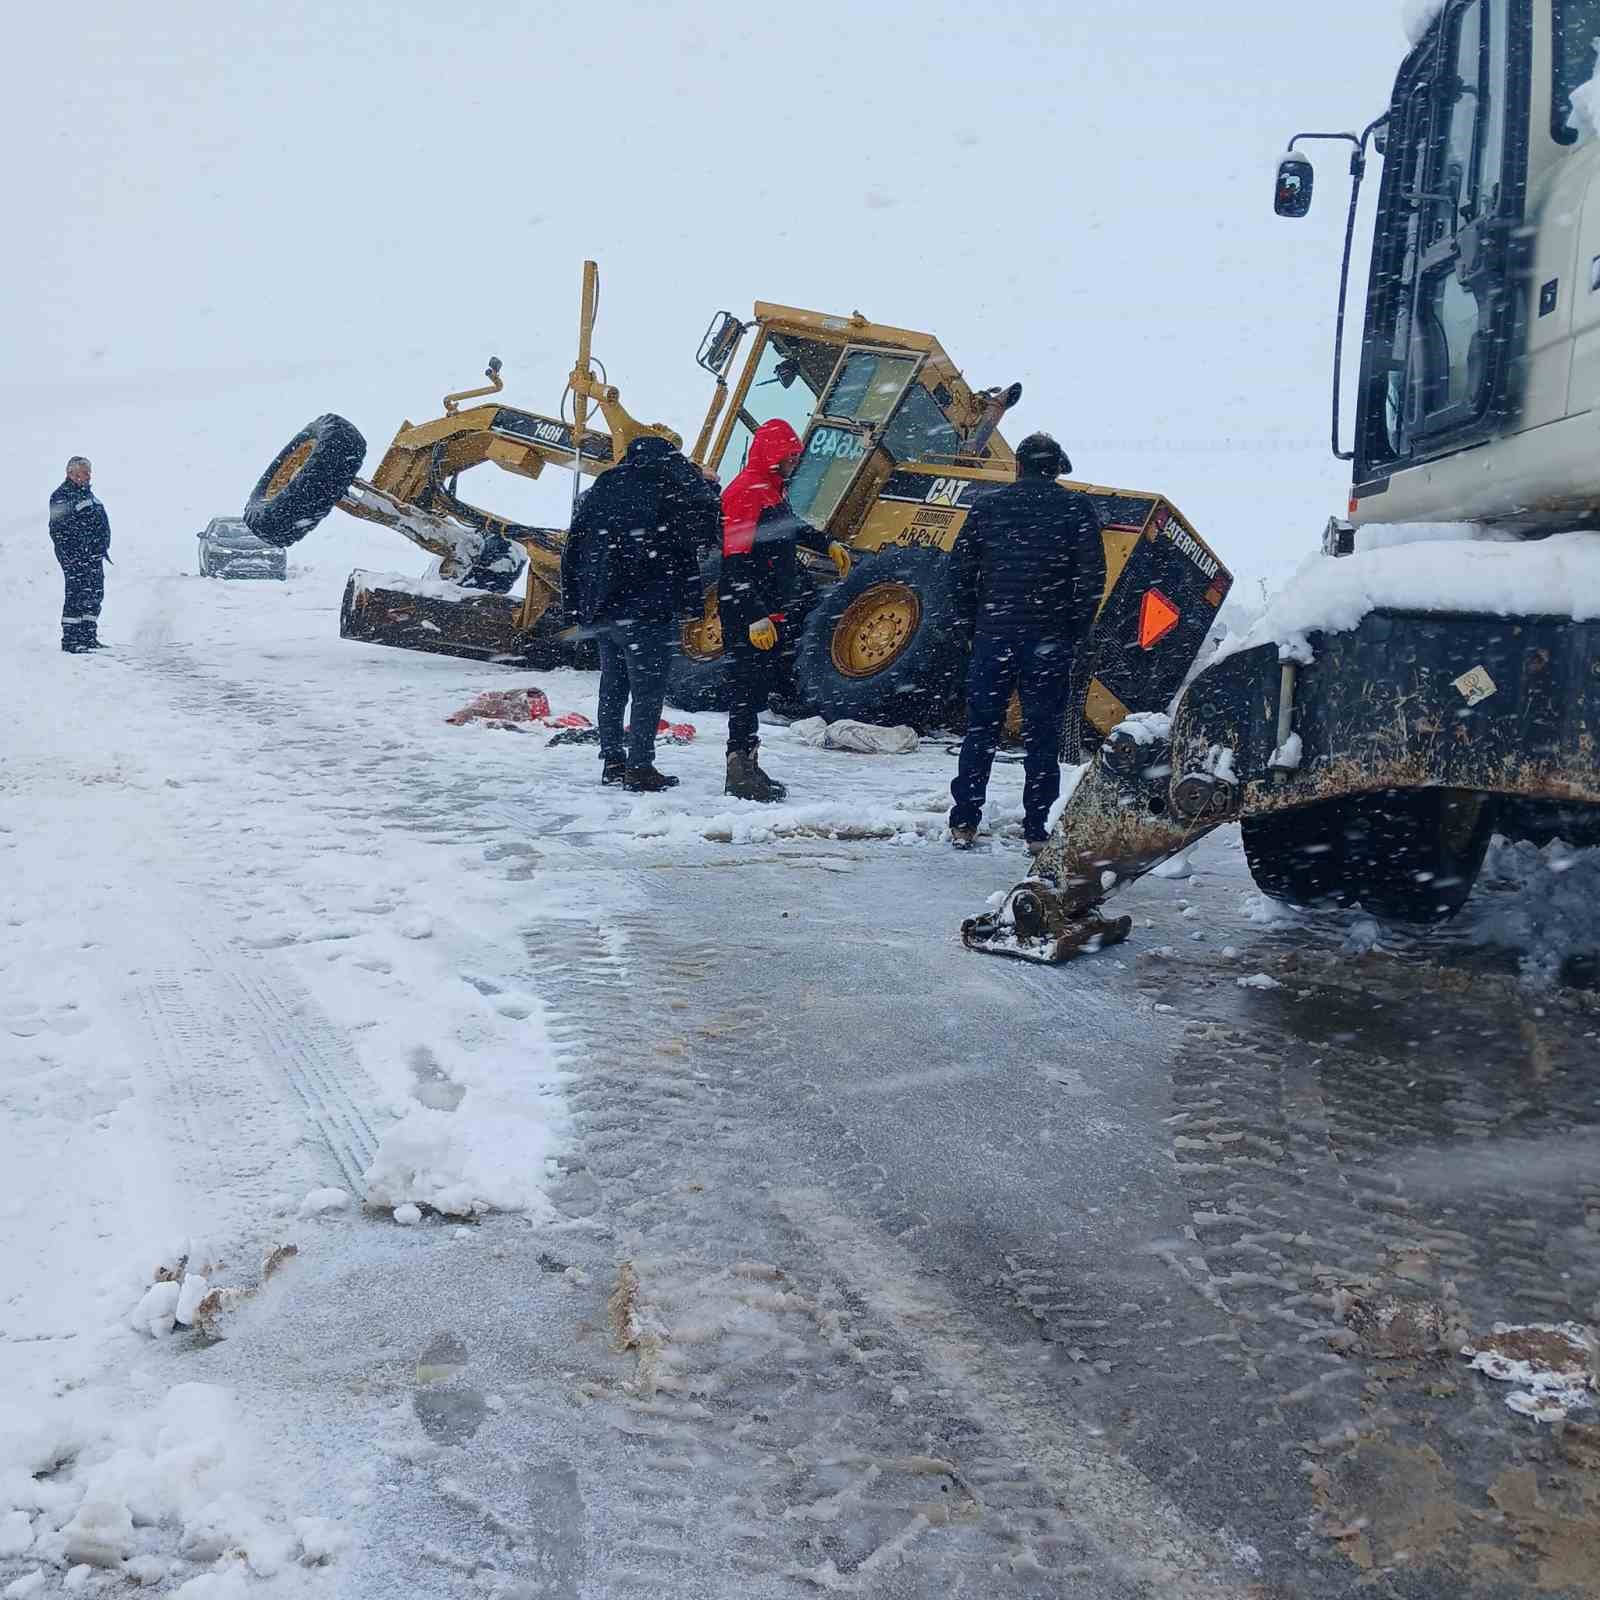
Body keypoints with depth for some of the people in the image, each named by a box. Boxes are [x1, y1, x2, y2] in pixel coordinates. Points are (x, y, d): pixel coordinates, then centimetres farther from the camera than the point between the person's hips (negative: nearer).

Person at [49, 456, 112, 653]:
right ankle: (70, 640, -4)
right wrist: (70, 556, -22)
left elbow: (102, 523, 25)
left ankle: (88, 637, 21)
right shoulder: (61, 496, -10)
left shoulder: (87, 493, 17)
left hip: (94, 556, 9)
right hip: (75, 557, -9)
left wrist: (103, 548, 20)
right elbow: (58, 530, -16)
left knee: (95, 596, 12)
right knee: (77, 596, -9)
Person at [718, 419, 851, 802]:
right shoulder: (746, 491, -16)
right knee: (747, 690, -7)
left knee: (758, 690, 14)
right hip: (748, 616, -10)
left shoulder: (771, 490, 16)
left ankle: (747, 766, 21)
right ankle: (740, 770, -3)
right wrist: (755, 615, -28)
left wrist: (827, 545, 45)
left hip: (769, 612, 10)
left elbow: (791, 526, 38)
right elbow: (737, 560, -24)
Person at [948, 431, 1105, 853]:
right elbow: (1092, 577, -3)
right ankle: (1036, 831, 6)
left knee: (981, 728, 9)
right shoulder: (1077, 508, 3)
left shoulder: (989, 505, 8)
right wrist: (1075, 635, 4)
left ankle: (963, 824, 9)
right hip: (1050, 639, -1)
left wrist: (976, 625, 11)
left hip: (994, 632, 1)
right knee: (1042, 734, 5)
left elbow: (963, 569, 4)